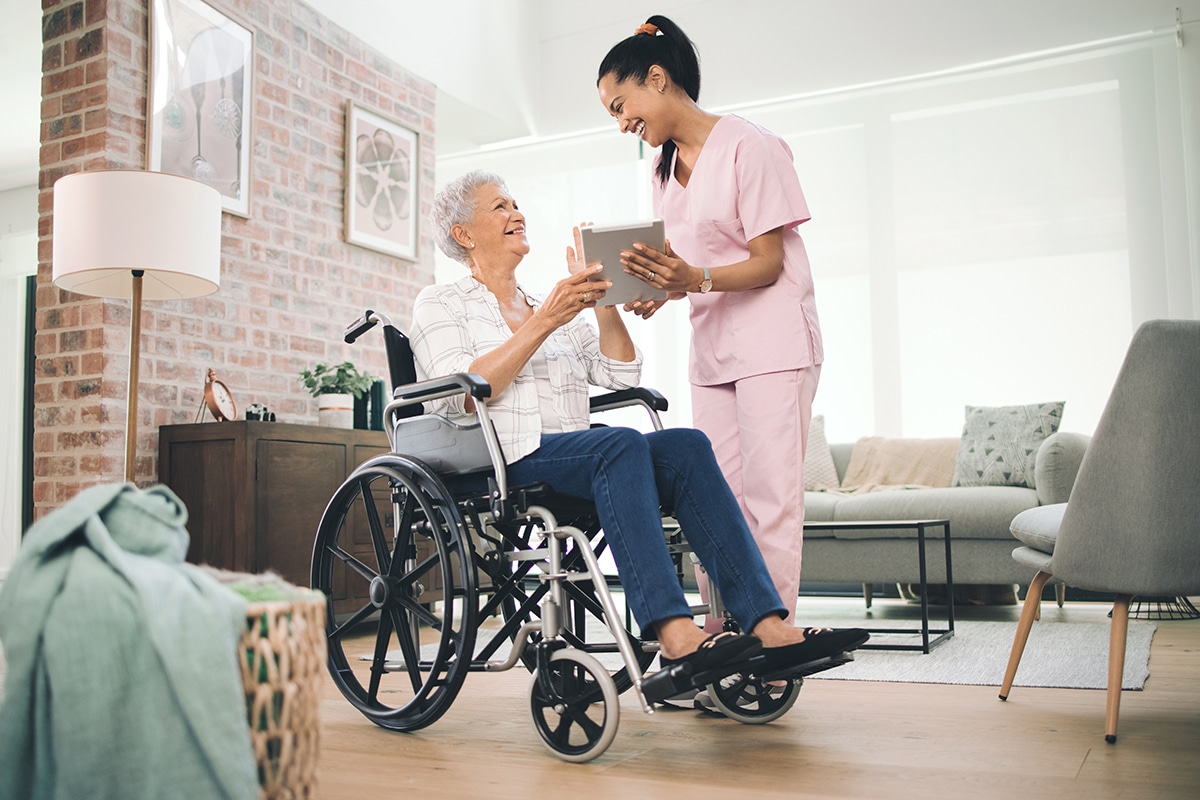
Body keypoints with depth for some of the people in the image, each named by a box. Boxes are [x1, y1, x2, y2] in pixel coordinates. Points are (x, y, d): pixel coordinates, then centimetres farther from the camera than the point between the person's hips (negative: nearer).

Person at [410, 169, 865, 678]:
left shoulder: (553, 309, 28)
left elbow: (621, 375, 17)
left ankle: (767, 625, -34)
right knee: (621, 444, -34)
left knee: (686, 445, -23)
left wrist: (602, 300, 8)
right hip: (501, 462, -5)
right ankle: (673, 631, -45)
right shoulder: (440, 304, 12)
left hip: (574, 455, 5)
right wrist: (545, 322, -12)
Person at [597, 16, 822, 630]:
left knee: (769, 498, -9)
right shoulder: (665, 168, 14)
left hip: (773, 344, -7)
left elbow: (768, 262, -13)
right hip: (711, 349, 7)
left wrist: (695, 279, -29)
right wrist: (657, 289, -7)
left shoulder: (749, 146, -10)